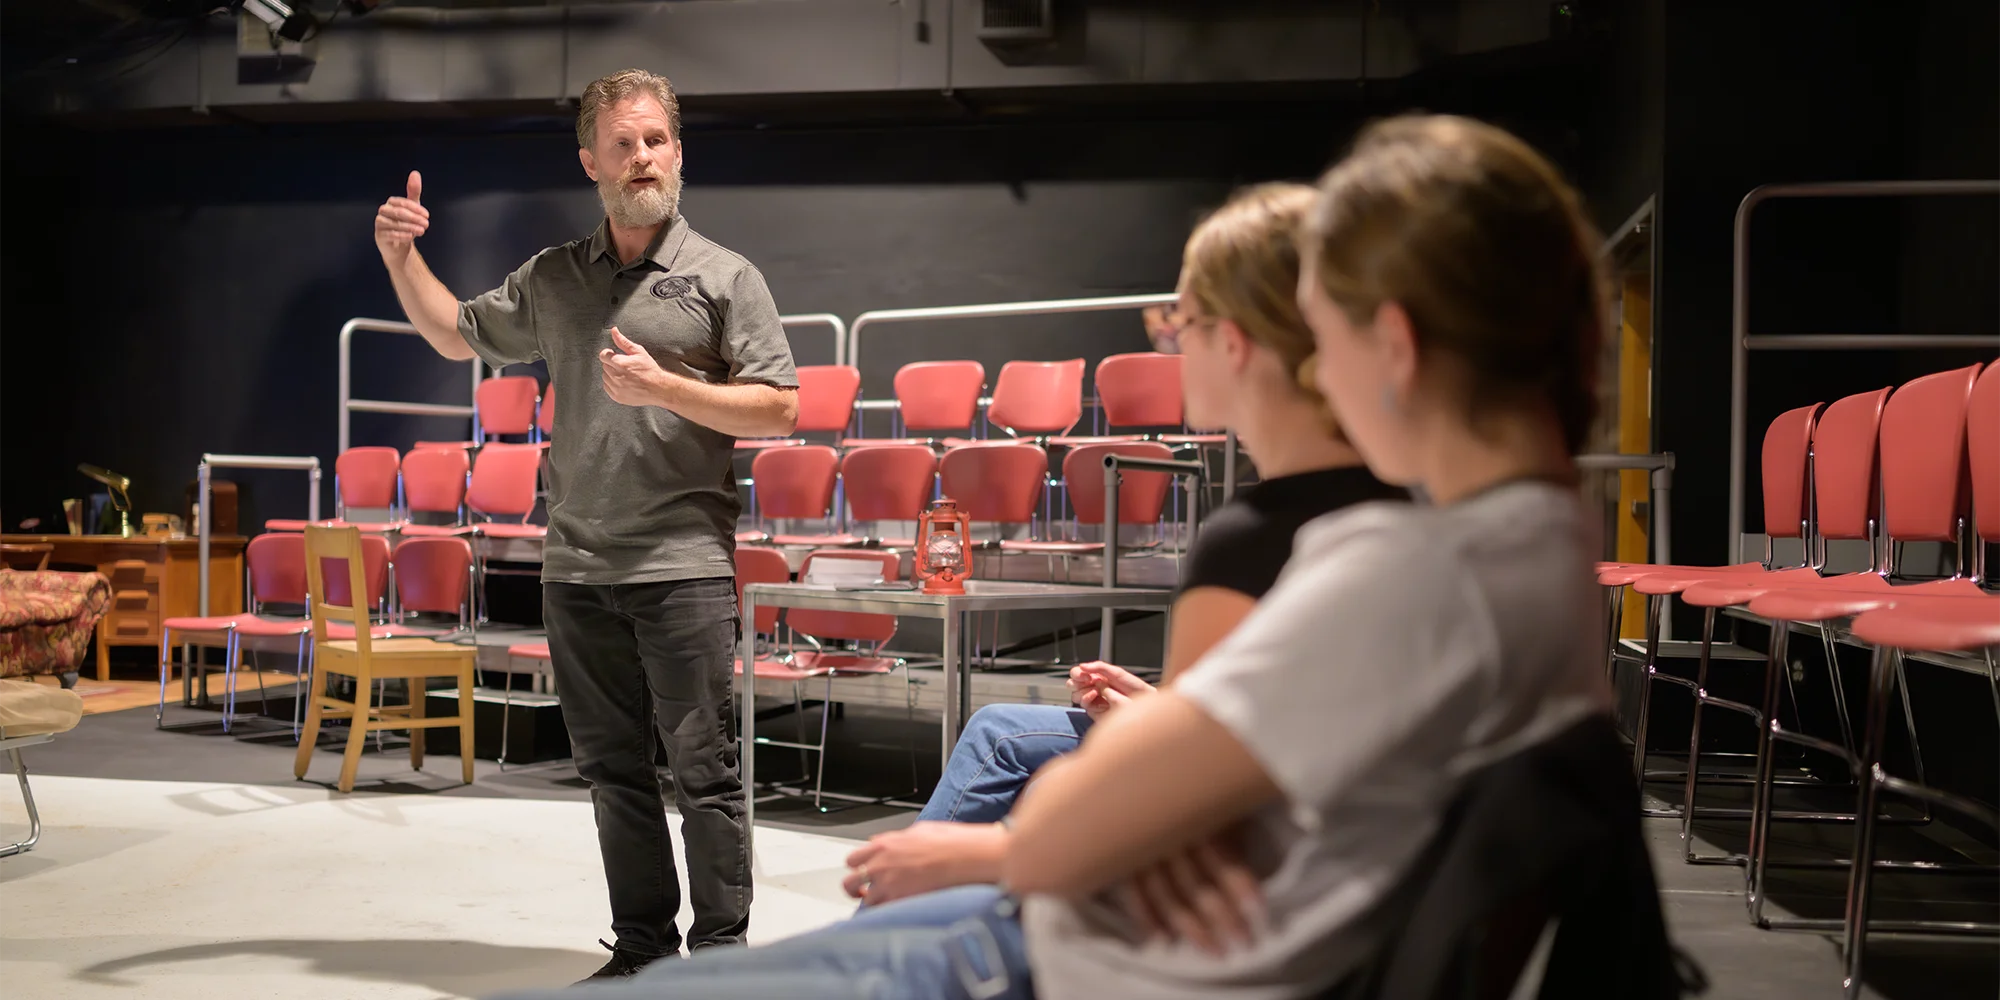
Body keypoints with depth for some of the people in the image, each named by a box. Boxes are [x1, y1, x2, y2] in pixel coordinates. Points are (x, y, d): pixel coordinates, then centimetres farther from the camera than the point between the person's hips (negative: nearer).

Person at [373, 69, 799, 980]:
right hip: (577, 564, 5)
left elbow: (779, 409, -5)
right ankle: (641, 944, 24)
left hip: (683, 562, -4)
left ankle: (720, 948, 10)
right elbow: (456, 334, 24)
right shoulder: (552, 279, 13)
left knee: (702, 765, -2)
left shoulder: (725, 278, 0)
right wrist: (402, 259, 9)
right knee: (611, 765, 12)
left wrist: (663, 388, -15)